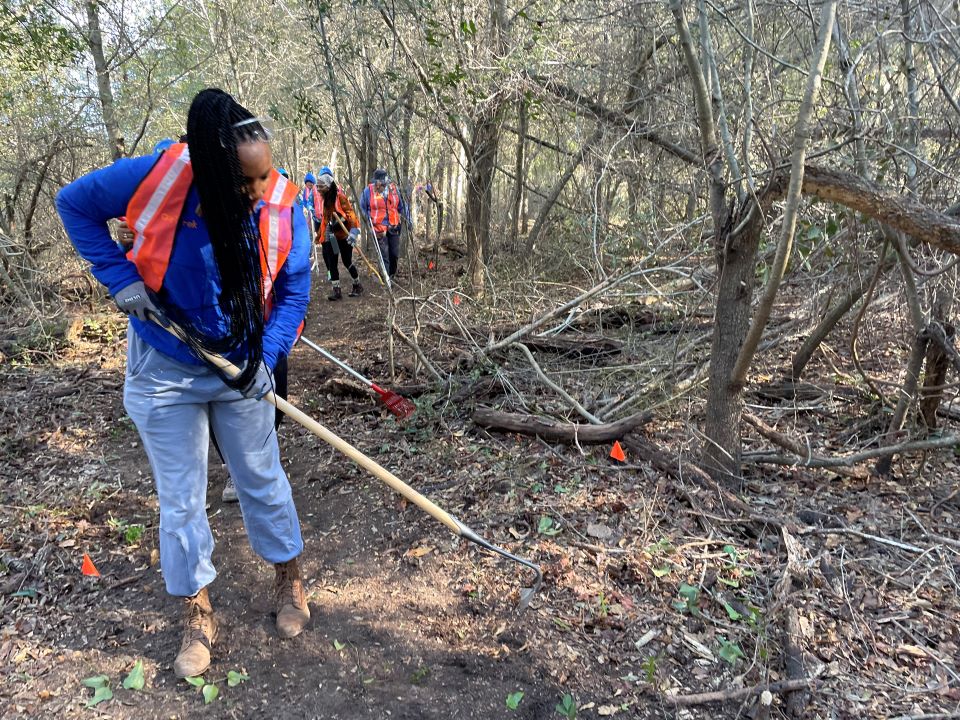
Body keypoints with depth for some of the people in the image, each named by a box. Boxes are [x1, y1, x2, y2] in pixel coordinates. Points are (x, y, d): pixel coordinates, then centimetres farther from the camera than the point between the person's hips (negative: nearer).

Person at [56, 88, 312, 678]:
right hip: (164, 370, 0)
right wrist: (121, 276, -15)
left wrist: (266, 357, -19)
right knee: (181, 499, 9)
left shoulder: (283, 209, -16)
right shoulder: (159, 176, -20)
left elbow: (293, 291, -5)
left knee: (263, 480, 13)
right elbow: (76, 204, -4)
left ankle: (289, 579, 37)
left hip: (241, 369, 1)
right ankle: (198, 615, 29)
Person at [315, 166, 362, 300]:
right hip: (331, 236, 7)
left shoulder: (340, 197, -14)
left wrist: (354, 231, -30)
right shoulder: (326, 198, 9)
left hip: (344, 235, -7)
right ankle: (336, 290, 5)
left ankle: (357, 286, 24)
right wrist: (320, 234, 23)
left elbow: (351, 214, -19)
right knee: (331, 262, 0)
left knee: (347, 262, 2)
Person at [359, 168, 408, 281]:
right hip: (379, 228, -3)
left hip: (393, 227, 3)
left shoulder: (393, 189, 1)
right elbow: (363, 209, 4)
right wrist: (369, 222, -2)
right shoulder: (368, 191, -8)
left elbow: (401, 206, 13)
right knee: (384, 255, -6)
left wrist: (407, 220, 12)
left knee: (395, 254, 8)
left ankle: (391, 275, 28)